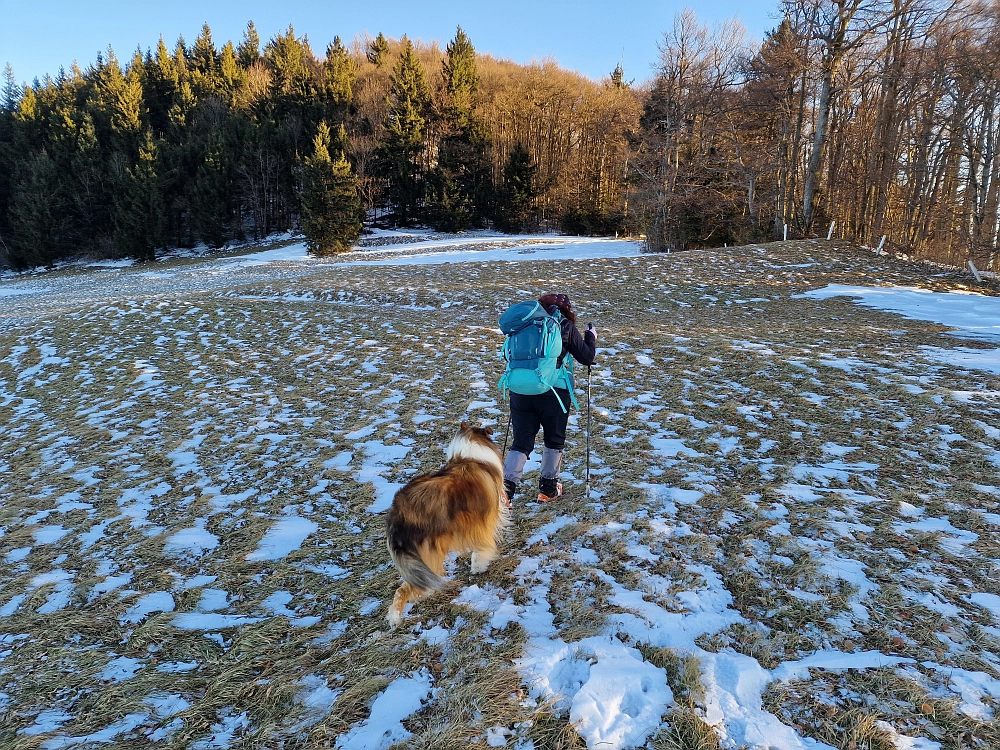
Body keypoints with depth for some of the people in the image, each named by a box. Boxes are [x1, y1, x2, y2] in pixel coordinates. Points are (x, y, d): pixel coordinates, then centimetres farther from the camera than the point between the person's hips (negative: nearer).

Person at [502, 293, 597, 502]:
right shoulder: (565, 326, 3)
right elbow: (586, 358, 7)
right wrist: (591, 338, 25)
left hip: (520, 390, 3)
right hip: (554, 391, -3)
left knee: (521, 442, 9)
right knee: (554, 439, 17)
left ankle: (505, 487, -8)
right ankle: (548, 488, 29)